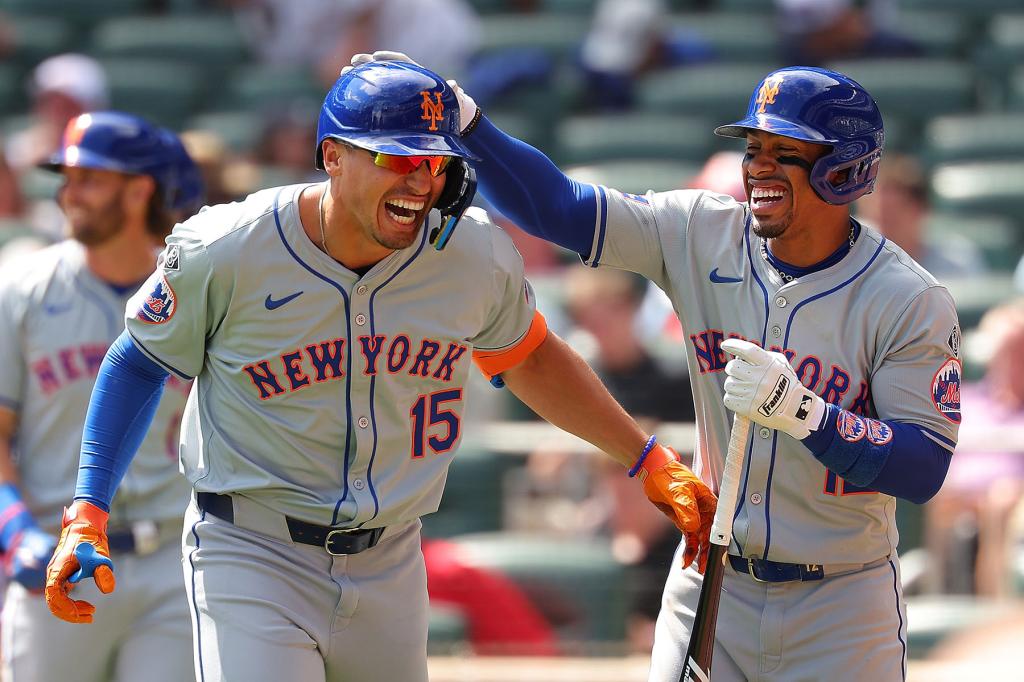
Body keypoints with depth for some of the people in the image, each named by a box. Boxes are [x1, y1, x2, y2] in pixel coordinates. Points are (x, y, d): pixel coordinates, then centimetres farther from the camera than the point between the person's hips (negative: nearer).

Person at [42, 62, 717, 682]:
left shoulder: (476, 255, -5)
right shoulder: (224, 253, -15)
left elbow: (530, 358, 15)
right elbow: (141, 363, 1)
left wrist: (648, 459, 14)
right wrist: (86, 514, -7)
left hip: (389, 567, 4)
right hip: (253, 555, -4)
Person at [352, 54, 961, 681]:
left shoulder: (912, 303, -14)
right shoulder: (703, 235, -4)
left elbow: (925, 470, -20)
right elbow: (559, 206, -9)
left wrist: (801, 410, -33)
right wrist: (460, 117, -22)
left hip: (841, 608, -3)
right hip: (712, 588, 3)